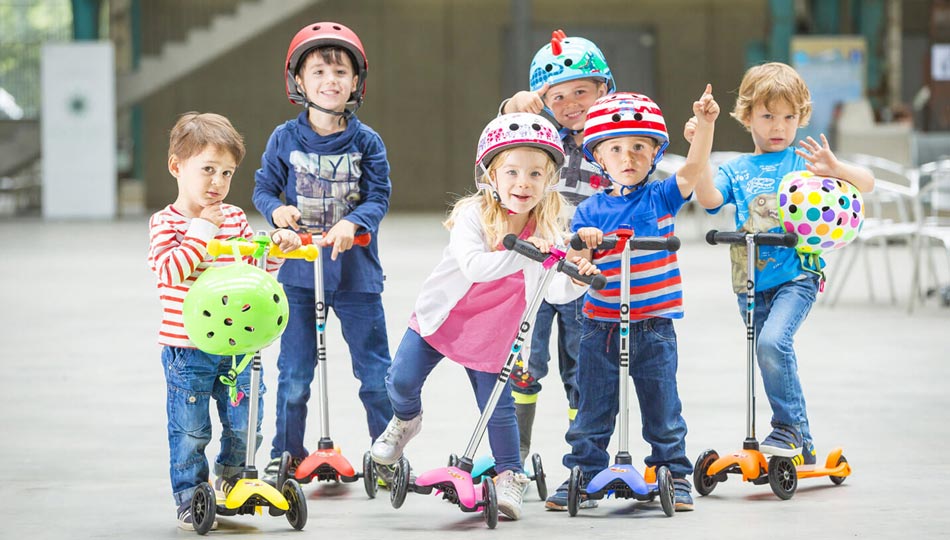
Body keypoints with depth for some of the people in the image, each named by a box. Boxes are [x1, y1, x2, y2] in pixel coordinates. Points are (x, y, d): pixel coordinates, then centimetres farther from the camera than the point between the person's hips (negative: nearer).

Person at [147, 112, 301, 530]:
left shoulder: (235, 218, 9)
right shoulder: (165, 223, -6)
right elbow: (171, 270, -22)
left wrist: (277, 247, -4)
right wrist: (203, 230, -21)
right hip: (187, 350, -4)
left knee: (244, 426, 8)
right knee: (190, 431, 1)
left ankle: (231, 480, 31)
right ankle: (190, 498, 13)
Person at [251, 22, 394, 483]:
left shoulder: (365, 142, -3)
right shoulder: (285, 140, -1)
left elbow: (378, 198, -6)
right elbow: (263, 188, 6)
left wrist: (352, 224, -25)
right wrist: (277, 210, -16)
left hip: (355, 272, 0)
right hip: (298, 271, 0)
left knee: (375, 370, 4)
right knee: (294, 373, 7)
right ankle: (286, 454, 19)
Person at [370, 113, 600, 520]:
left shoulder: (547, 231, -12)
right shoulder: (473, 215, -23)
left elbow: (555, 290, -19)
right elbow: (473, 266, -39)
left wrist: (575, 280, -41)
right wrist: (522, 255, -51)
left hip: (490, 333, 2)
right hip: (439, 317, -2)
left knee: (497, 408, 0)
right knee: (402, 381, -5)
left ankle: (510, 476, 17)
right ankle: (406, 420, 29)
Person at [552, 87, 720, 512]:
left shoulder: (661, 198, 0)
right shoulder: (590, 211, 1)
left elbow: (694, 170, -16)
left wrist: (705, 124, -28)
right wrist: (582, 243, -22)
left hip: (653, 328, -1)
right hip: (600, 327, 1)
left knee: (662, 413, 6)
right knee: (592, 413, 8)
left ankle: (675, 477, 17)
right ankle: (582, 477, 17)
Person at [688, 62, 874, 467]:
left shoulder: (804, 160, 4)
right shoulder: (736, 170, 10)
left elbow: (866, 183, -3)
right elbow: (709, 198, -10)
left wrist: (835, 169, -24)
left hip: (797, 274, -4)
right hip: (752, 281, 4)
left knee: (772, 342, -26)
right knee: (774, 357, 9)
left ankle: (789, 427, -14)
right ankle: (802, 445, 23)